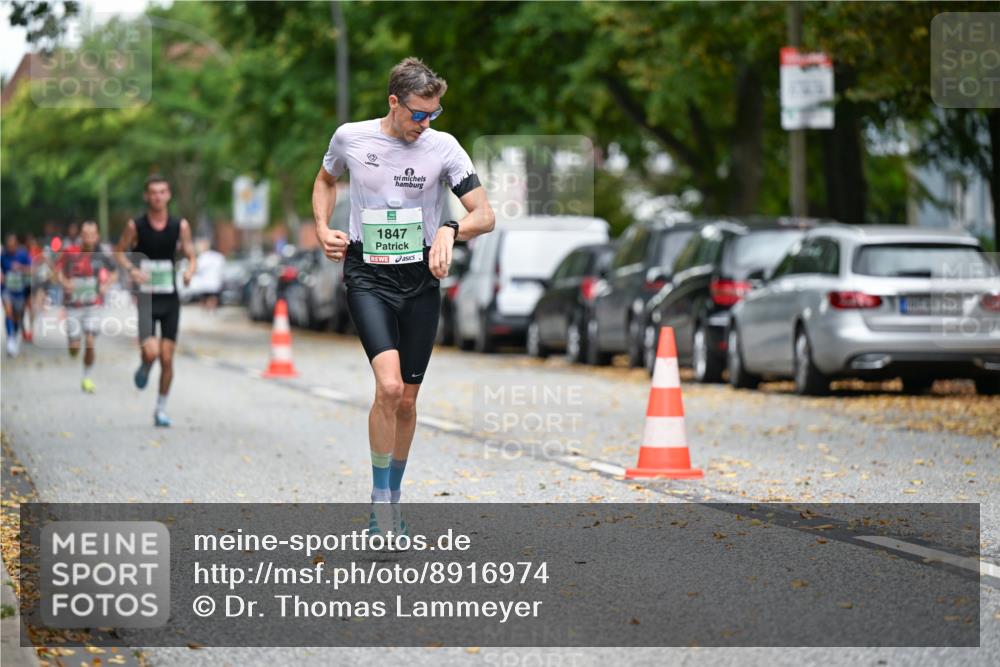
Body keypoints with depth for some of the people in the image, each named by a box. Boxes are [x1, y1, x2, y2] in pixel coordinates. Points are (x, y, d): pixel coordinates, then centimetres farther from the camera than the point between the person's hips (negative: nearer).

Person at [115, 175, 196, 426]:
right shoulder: (136, 226, -4)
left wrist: (189, 271, -16)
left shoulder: (180, 225, 1)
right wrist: (131, 270, -13)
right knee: (151, 351, -19)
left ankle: (161, 408, 17)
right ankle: (144, 367, 19)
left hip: (170, 299, 2)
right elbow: (120, 252, 7)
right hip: (145, 298, -2)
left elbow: (191, 257, 7)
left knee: (167, 358, 2)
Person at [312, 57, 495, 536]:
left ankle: (393, 499, 28)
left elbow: (485, 215, -7)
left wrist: (450, 232, -28)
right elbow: (326, 180, 19)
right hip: (366, 276, -2)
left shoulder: (443, 147, -6)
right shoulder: (350, 138, -3)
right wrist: (322, 230, 4)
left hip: (421, 280, 2)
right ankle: (380, 497, -8)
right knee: (388, 387, -21)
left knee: (406, 400, 8)